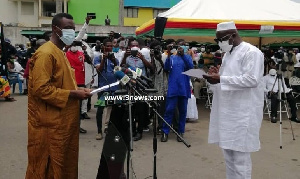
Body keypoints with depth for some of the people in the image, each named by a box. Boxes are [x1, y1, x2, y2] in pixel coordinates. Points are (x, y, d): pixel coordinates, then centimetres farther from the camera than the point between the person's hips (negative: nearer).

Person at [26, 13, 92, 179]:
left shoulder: (60, 53, 16)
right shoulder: (45, 53, -16)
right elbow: (41, 89, -24)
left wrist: (77, 90, 7)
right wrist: (73, 94, -20)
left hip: (63, 121, 10)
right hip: (50, 124, -10)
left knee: (64, 164, 18)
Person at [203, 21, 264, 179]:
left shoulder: (251, 52, -10)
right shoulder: (228, 53, 17)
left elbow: (252, 80, -22)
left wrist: (221, 79, -23)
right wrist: (216, 75, 2)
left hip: (243, 112, -9)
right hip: (227, 111, 9)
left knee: (240, 155, -1)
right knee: (228, 151, 16)